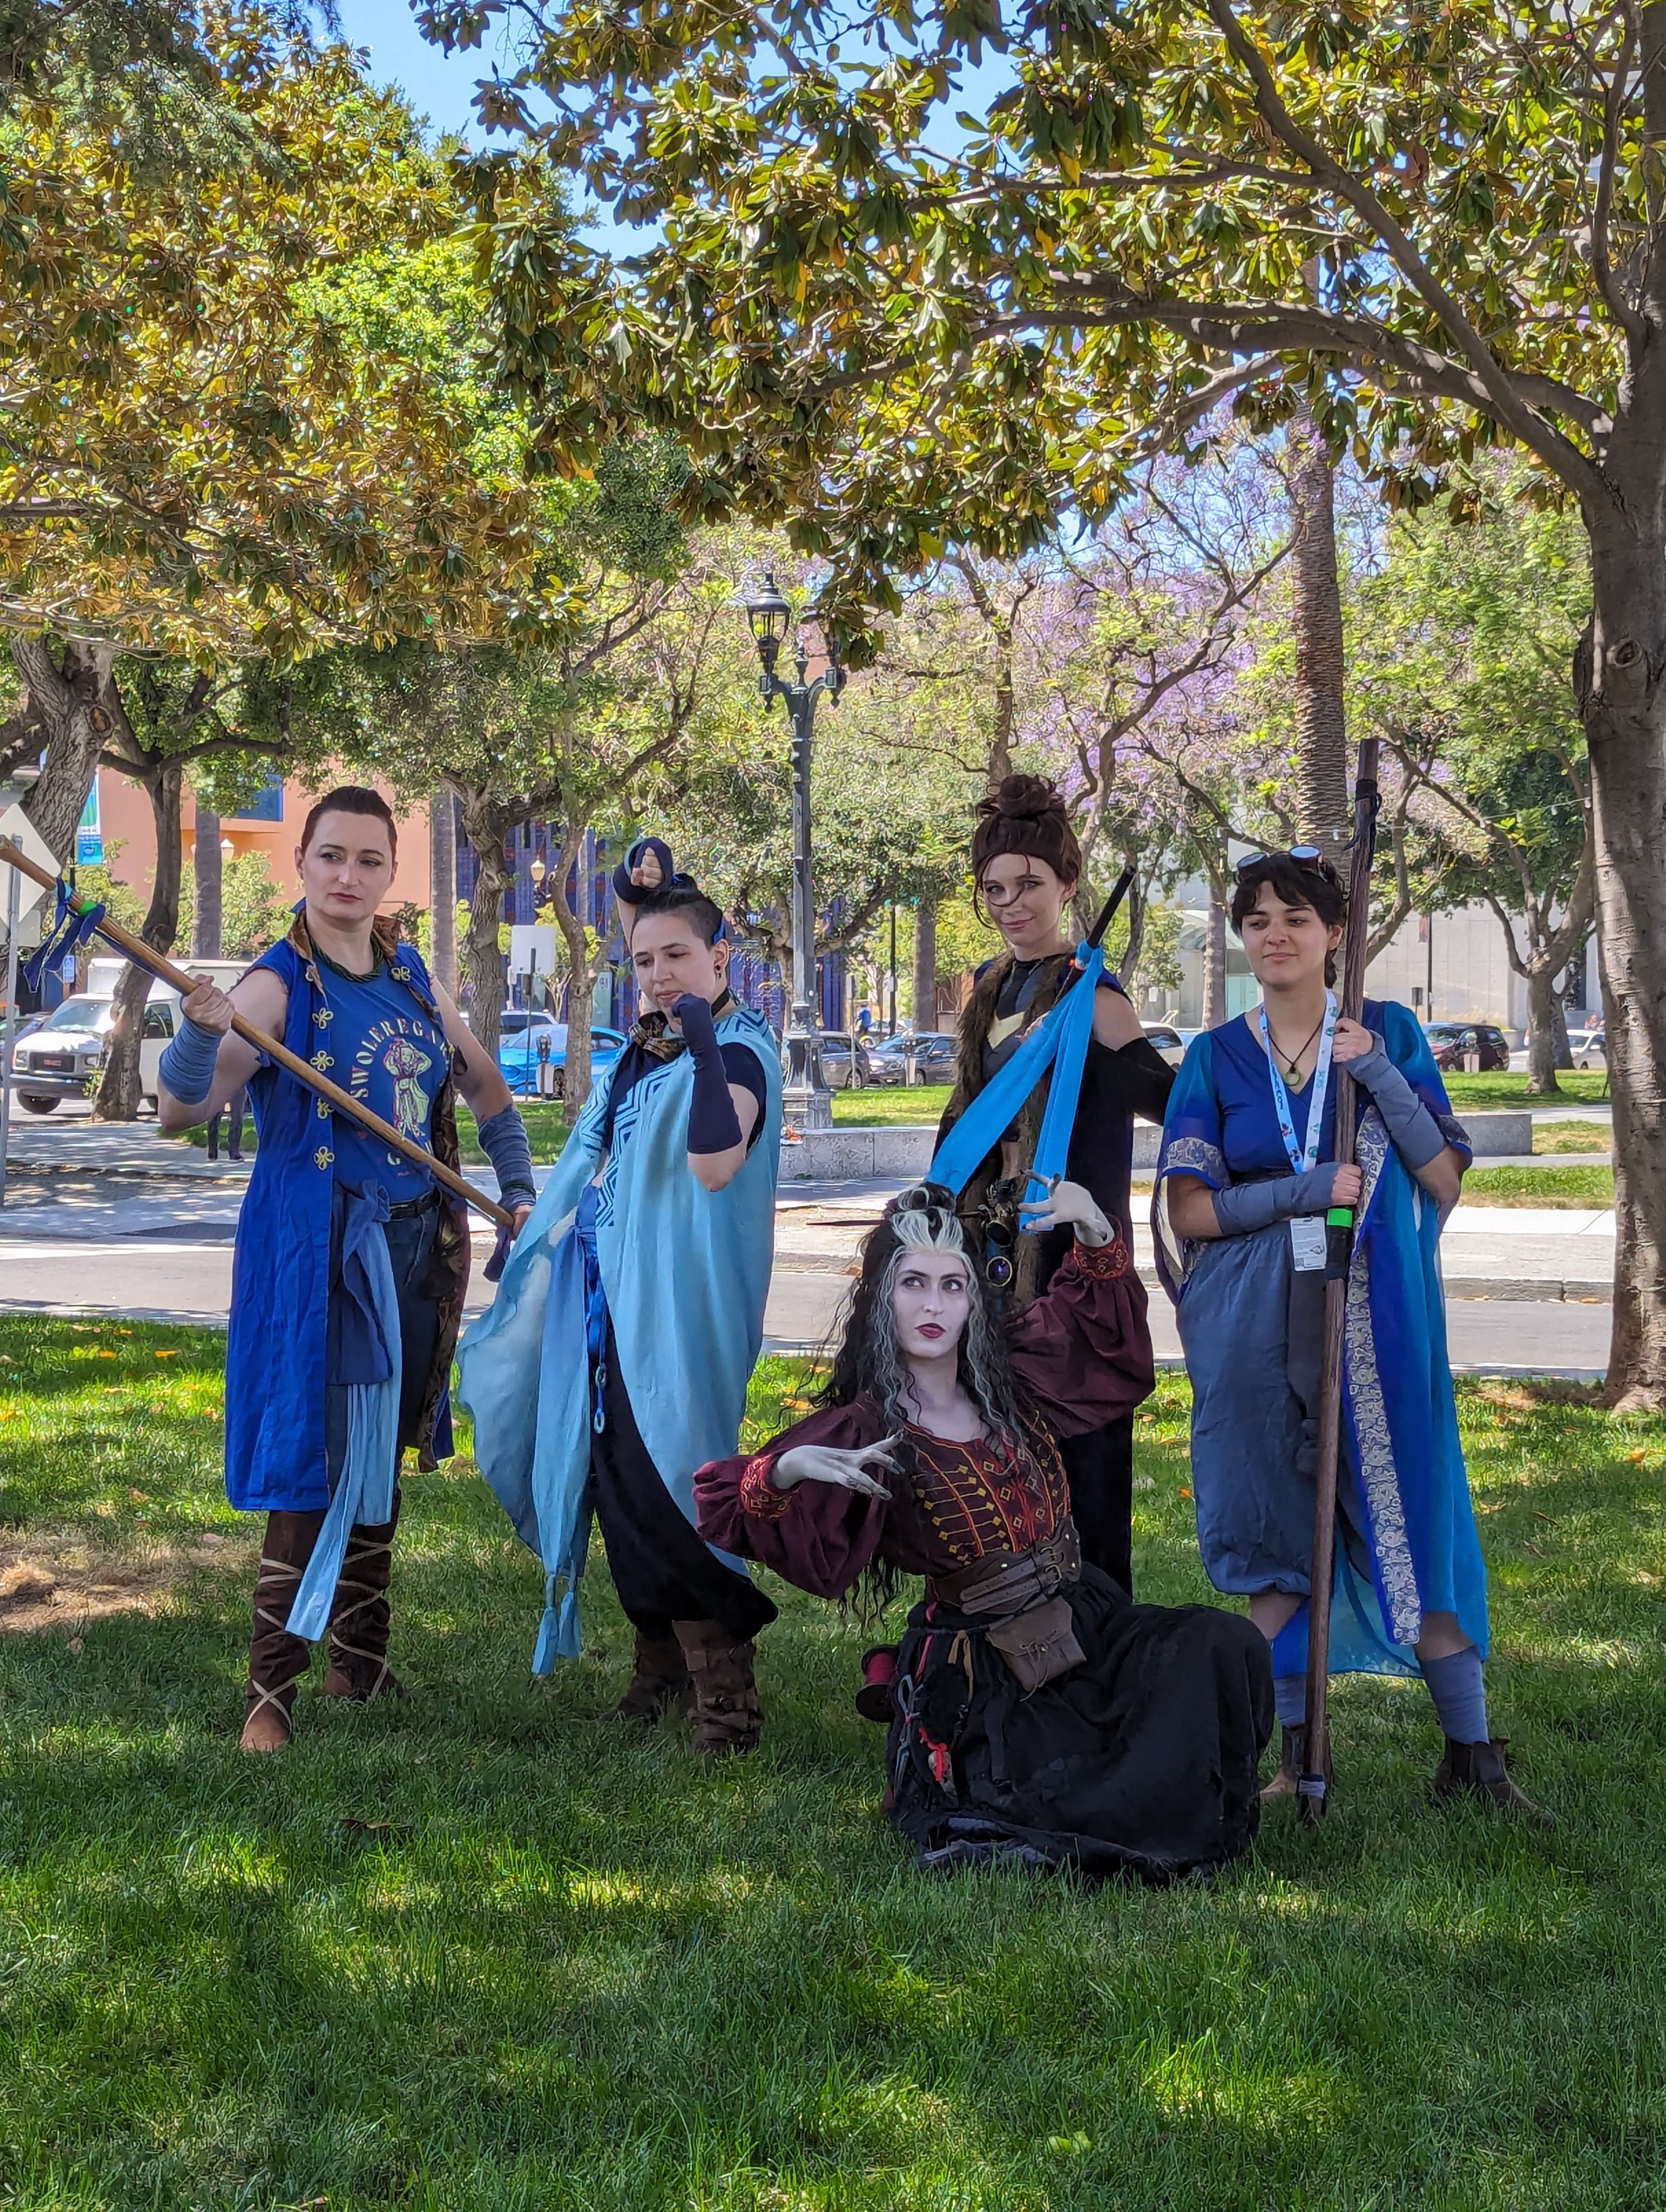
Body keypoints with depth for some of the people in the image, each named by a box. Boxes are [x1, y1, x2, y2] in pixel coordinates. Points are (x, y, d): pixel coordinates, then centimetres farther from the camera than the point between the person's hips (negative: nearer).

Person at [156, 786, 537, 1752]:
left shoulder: (410, 974, 8)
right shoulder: (279, 985, -11)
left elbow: (484, 1082, 22)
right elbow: (183, 1109, -22)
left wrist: (519, 1191, 14)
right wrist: (202, 1031, -41)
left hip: (416, 1245, 6)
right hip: (319, 1249, -6)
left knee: (383, 1455, 15)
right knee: (319, 1464, -9)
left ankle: (360, 1660, 27)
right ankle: (271, 1690, -1)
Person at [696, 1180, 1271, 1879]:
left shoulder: (1009, 1381, 4)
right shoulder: (862, 1432, -12)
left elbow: (1098, 1321, 22)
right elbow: (733, 1508, -19)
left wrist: (1096, 1236, 2)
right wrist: (786, 1470, -41)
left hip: (1087, 1620, 6)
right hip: (993, 1680, -6)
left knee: (1222, 1645, -17)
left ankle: (1204, 1816, 4)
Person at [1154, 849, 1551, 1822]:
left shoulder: (1387, 1033, 4)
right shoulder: (1216, 1058, 6)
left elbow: (1446, 1185, -2)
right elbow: (1189, 1211, -1)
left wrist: (1380, 1077, -13)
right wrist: (1309, 1192, -13)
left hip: (1376, 1315, -1)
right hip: (1256, 1329, 1)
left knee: (1410, 1519, -1)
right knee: (1276, 1532, 4)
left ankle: (1473, 1752, 8)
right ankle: (1297, 1752, 14)